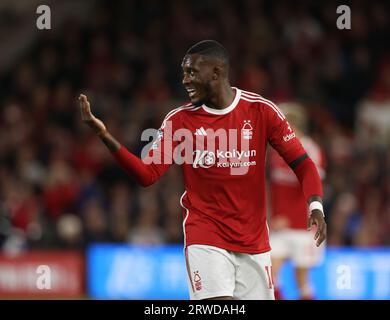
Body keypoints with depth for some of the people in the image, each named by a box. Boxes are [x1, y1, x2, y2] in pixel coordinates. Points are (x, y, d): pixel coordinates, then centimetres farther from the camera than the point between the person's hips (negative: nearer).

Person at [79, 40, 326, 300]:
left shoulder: (261, 111, -4)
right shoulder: (180, 119, -1)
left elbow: (302, 164, -4)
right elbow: (147, 174, -6)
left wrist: (316, 207, -21)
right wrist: (104, 135, -17)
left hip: (253, 239, 1)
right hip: (206, 237, -1)